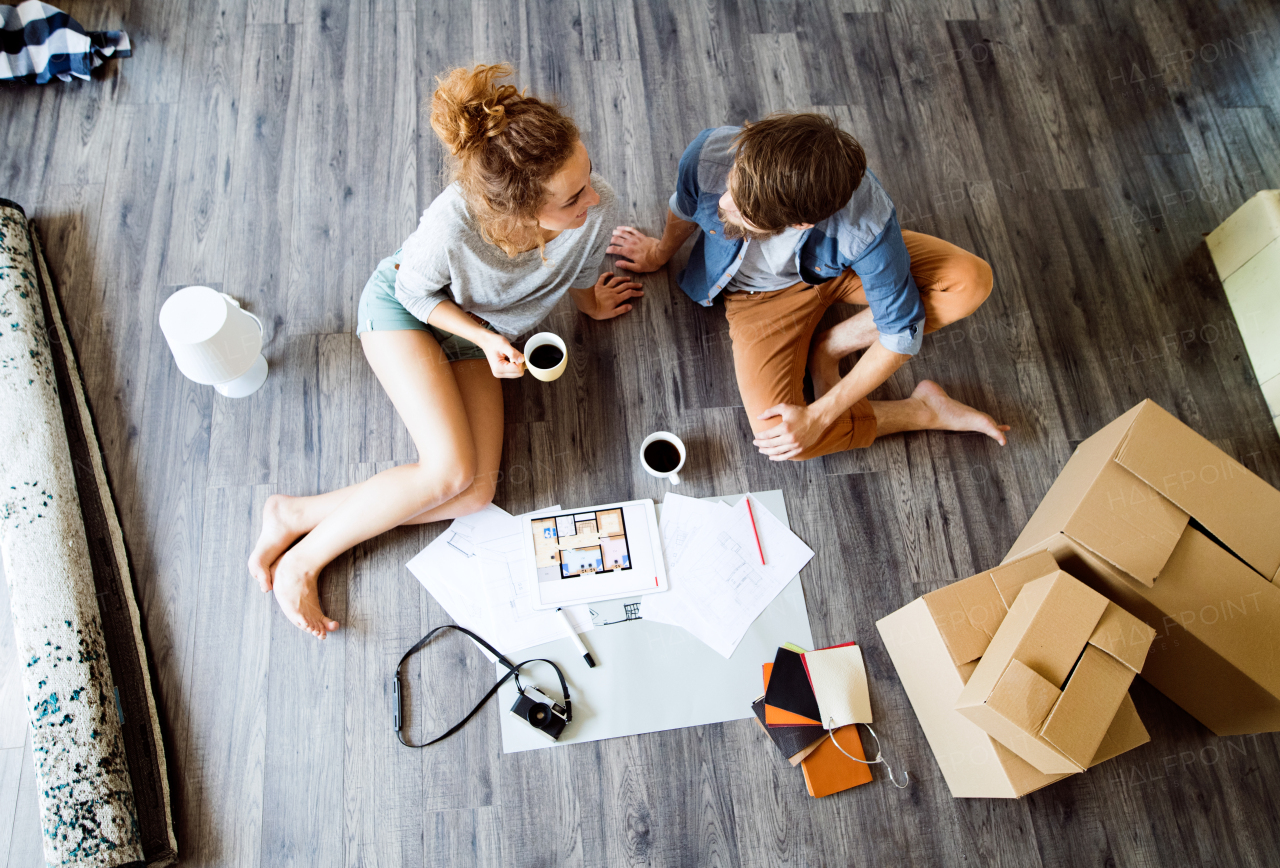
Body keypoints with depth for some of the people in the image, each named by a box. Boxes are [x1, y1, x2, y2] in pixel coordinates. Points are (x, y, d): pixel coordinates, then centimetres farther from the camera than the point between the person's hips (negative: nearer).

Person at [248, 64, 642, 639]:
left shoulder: (595, 208, -30)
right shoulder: (453, 224, -38)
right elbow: (416, 289, -15)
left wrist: (591, 304, 16)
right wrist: (486, 339, -28)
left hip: (479, 334, 4)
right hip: (405, 309, -4)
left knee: (477, 494, -11)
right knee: (451, 471, -24)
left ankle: (300, 517, 0)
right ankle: (302, 558, -2)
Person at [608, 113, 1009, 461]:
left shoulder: (866, 226, -40)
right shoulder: (709, 156, -36)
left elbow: (901, 332, -25)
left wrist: (819, 416, -25)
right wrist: (661, 252, 13)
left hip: (839, 267, 0)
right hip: (761, 292, 1)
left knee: (972, 281, -24)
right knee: (776, 435, -20)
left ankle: (829, 347, -6)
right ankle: (923, 410, 3)